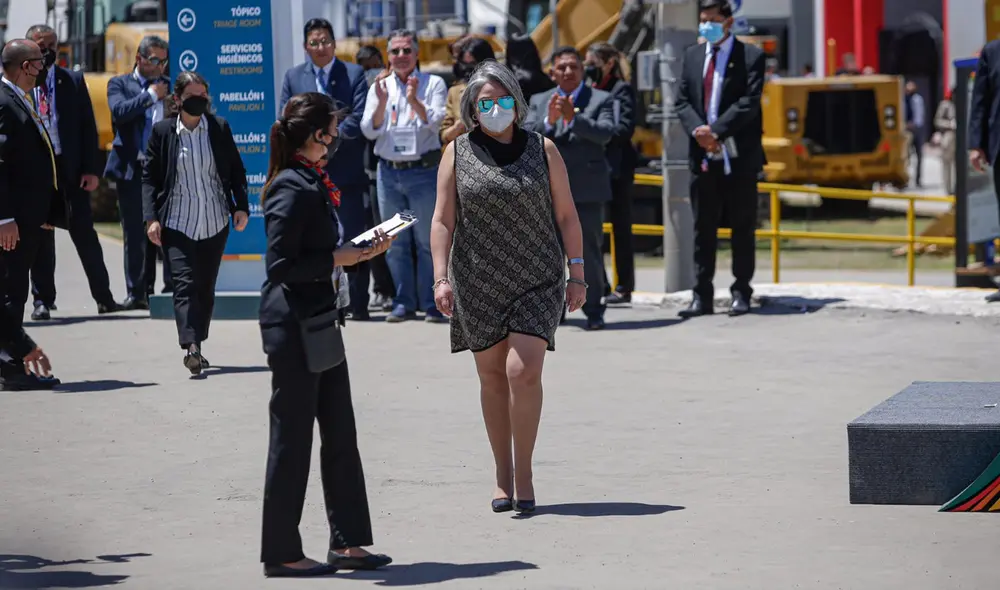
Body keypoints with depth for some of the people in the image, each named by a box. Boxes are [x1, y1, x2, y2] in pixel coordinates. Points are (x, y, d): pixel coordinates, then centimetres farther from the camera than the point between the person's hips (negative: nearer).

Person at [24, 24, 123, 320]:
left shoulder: (73, 81, 6)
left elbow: (88, 126, 4)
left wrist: (91, 169, -3)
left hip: (70, 167, 1)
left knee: (84, 232, 3)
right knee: (40, 236, 6)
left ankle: (104, 297, 8)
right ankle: (42, 300, 14)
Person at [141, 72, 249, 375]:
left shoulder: (219, 128, 5)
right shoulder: (162, 131, 1)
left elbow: (236, 170, 10)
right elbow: (149, 177, 3)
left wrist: (241, 207, -1)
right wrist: (151, 218, -7)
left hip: (214, 222, 2)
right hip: (177, 223, -2)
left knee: (206, 287, 8)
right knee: (185, 283, -16)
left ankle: (197, 345, 19)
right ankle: (190, 347, -26)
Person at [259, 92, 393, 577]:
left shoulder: (311, 183, 13)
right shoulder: (293, 188, -17)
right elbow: (280, 265, -21)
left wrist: (361, 251, 8)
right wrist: (337, 259, -15)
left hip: (317, 321, 10)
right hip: (292, 324, -10)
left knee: (340, 434, 12)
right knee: (293, 438, -2)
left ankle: (347, 542, 18)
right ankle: (281, 553, 6)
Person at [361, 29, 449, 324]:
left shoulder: (433, 84, 1)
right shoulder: (379, 87, 10)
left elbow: (435, 122, -11)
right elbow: (369, 130, 2)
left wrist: (415, 101, -27)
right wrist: (382, 101, -14)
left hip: (423, 170, -3)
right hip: (389, 172, 3)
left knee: (427, 241, -2)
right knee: (395, 243, 6)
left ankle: (432, 305, 1)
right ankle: (404, 303, 13)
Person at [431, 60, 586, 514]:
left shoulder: (542, 150, 4)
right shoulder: (457, 154, 4)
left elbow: (566, 215, 6)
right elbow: (443, 220, 2)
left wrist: (577, 274, 2)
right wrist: (441, 277, -7)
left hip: (537, 280, -1)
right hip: (478, 282, 1)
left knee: (523, 371, -15)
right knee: (492, 376, 6)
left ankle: (524, 472, -3)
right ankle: (503, 475, 17)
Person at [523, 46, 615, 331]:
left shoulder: (601, 100, 4)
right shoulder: (539, 101, 12)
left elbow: (605, 133, -12)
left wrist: (574, 117, -22)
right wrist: (549, 121, -18)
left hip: (587, 189, -3)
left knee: (590, 251, -2)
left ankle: (594, 310, 4)